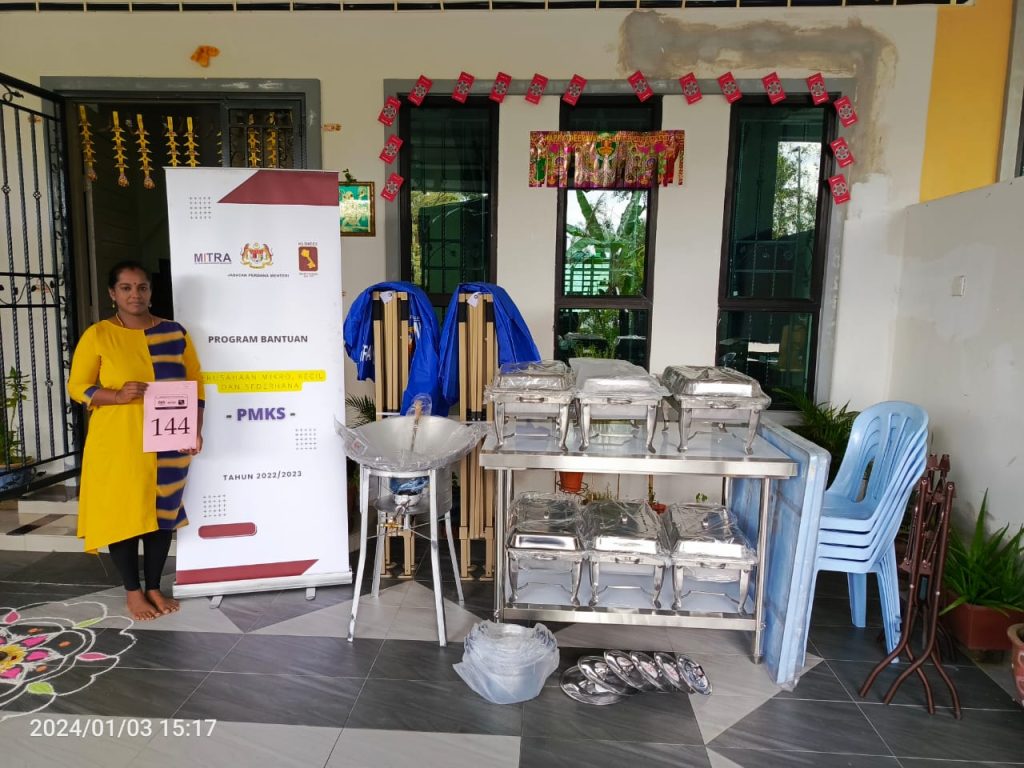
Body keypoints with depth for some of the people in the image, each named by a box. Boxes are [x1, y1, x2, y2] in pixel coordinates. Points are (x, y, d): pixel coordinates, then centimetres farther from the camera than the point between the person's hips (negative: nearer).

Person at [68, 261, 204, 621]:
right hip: (118, 444, -2)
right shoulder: (97, 335, -2)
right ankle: (133, 591, 22)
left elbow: (195, 383, 8)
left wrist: (195, 429, -2)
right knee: (122, 514, 4)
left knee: (163, 513, 10)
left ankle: (154, 587, 26)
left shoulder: (174, 332, 5)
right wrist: (117, 396, -21)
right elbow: (77, 386, -2)